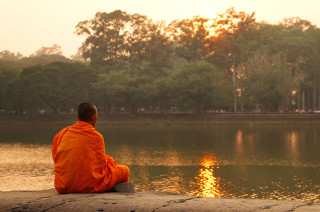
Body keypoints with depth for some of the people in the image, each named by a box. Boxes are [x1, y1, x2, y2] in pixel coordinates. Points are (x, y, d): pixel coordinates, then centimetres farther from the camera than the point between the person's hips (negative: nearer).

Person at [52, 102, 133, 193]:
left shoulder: (62, 133, 4)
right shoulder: (96, 136, -10)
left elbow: (56, 158, 9)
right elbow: (101, 164, -5)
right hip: (89, 185, -5)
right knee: (124, 170, 15)